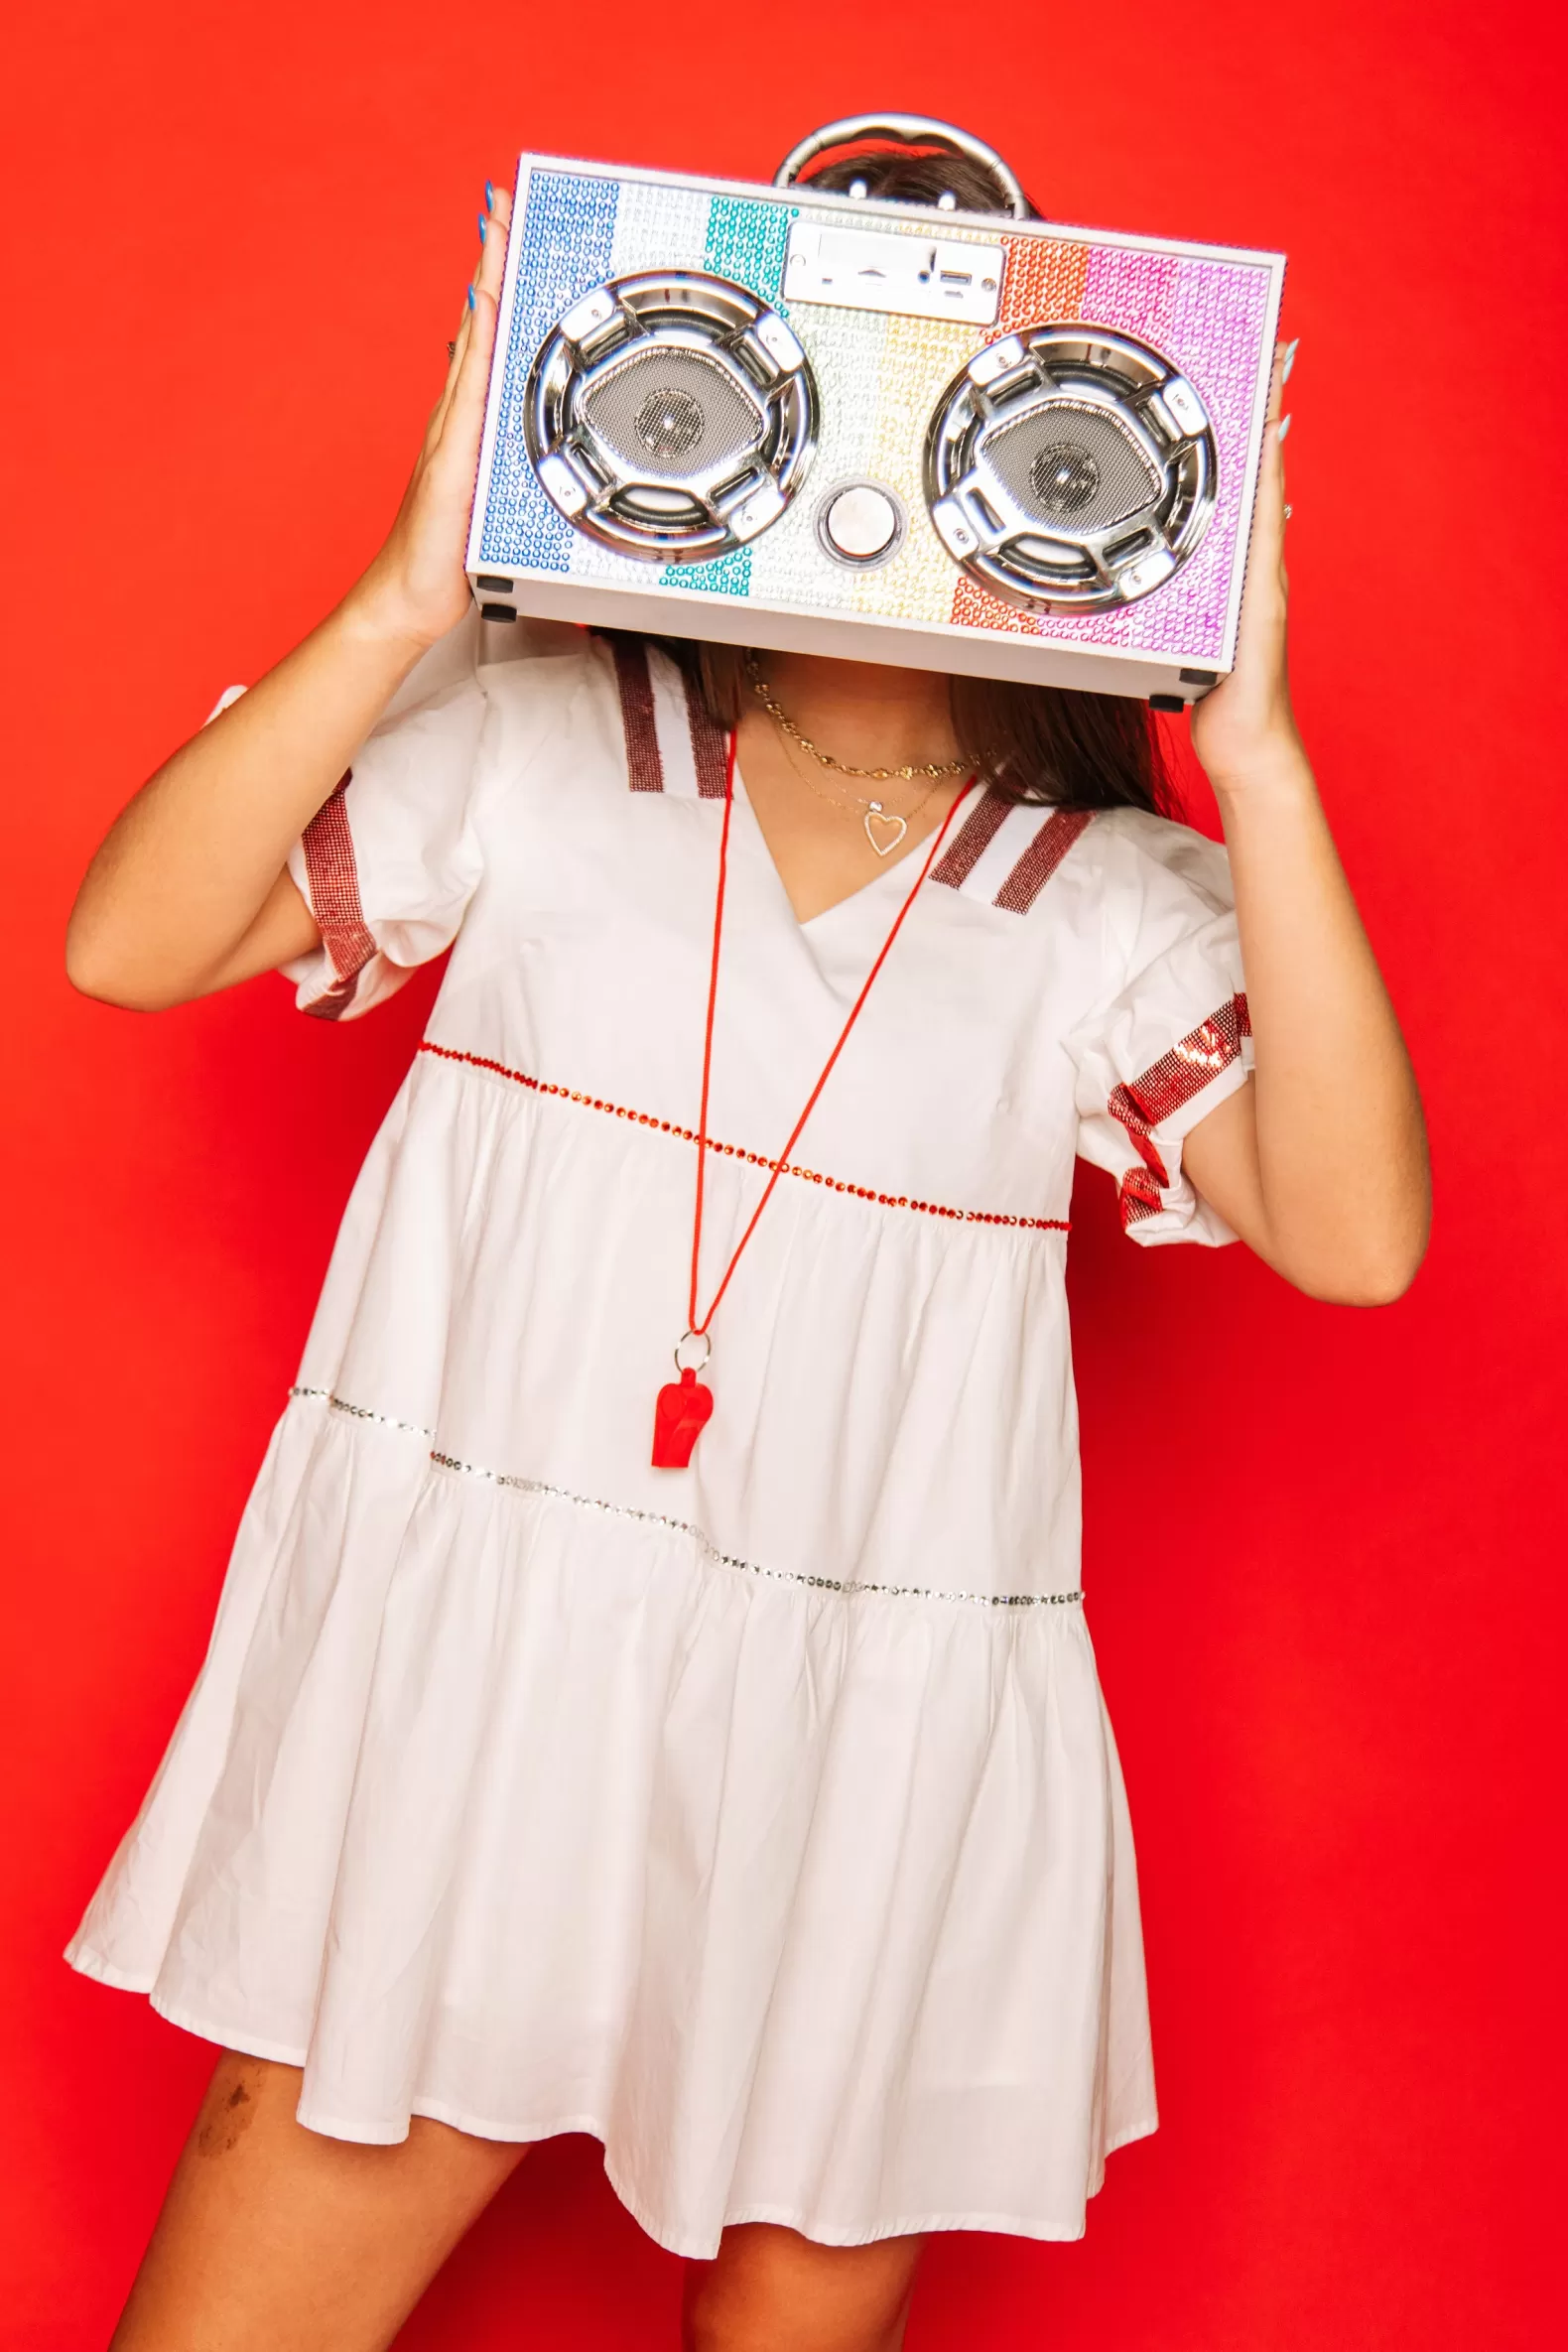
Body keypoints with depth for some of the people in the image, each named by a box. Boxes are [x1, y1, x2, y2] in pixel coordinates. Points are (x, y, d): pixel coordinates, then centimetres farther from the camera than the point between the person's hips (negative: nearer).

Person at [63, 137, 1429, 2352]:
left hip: (865, 1757, 1)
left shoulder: (1114, 901, 1)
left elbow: (1354, 1236, -13)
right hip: (462, 1679, 0)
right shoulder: (537, 734, 0)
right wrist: (402, 610, -17)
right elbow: (126, 945, -6)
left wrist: (1255, 767, -17)